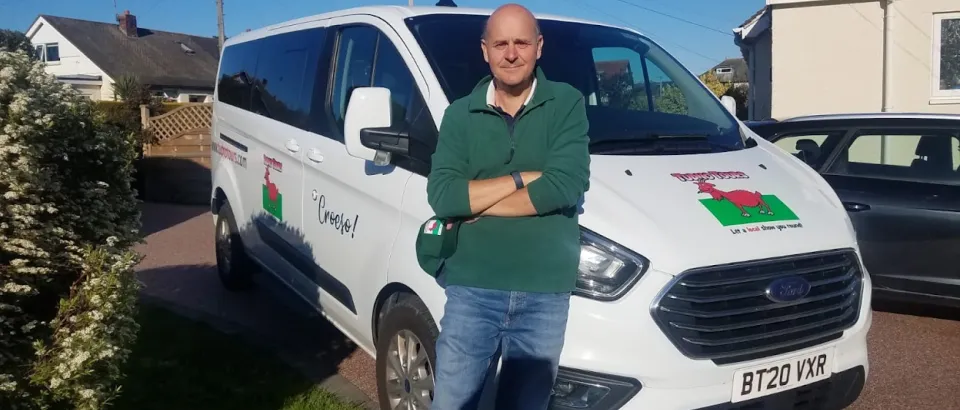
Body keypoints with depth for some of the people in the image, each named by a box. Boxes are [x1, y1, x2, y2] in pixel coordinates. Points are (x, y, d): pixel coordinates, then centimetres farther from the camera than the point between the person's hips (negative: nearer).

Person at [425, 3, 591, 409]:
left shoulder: (567, 104, 0)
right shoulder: (460, 114, 5)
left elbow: (565, 187, -15)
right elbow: (441, 196, -9)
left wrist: (476, 203, -9)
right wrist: (523, 178, -11)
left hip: (545, 294, 0)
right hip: (472, 289, 1)